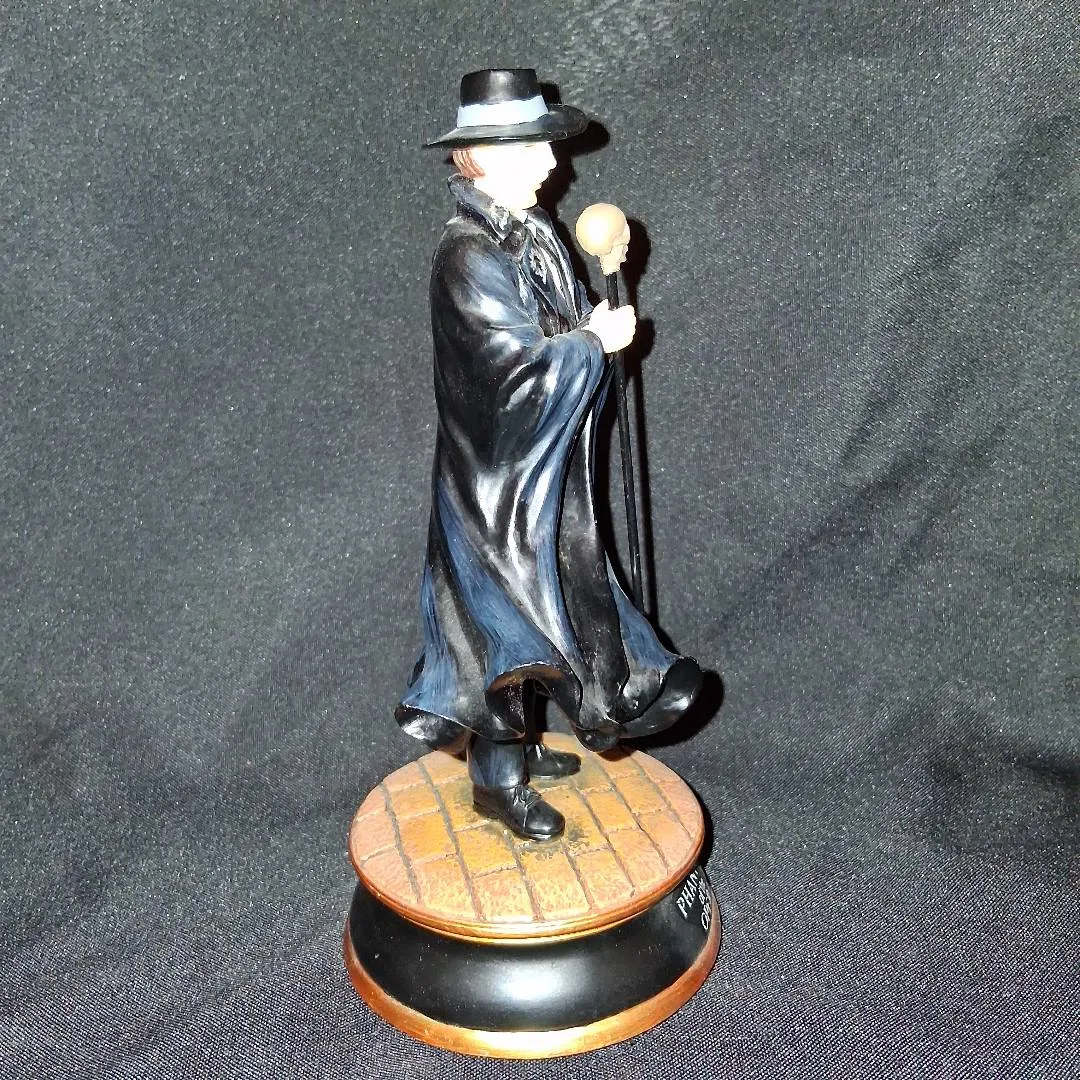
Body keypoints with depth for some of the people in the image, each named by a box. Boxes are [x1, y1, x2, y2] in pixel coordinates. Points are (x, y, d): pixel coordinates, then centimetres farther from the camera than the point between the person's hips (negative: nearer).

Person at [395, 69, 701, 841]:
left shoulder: (532, 234, 8)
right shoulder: (469, 256, -21)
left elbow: (568, 321, 12)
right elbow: (520, 360, -27)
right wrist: (596, 341, -14)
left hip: (540, 460, 9)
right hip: (497, 468, -9)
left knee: (534, 600, 19)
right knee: (505, 616, 1)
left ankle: (517, 742, 37)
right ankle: (497, 780, 18)